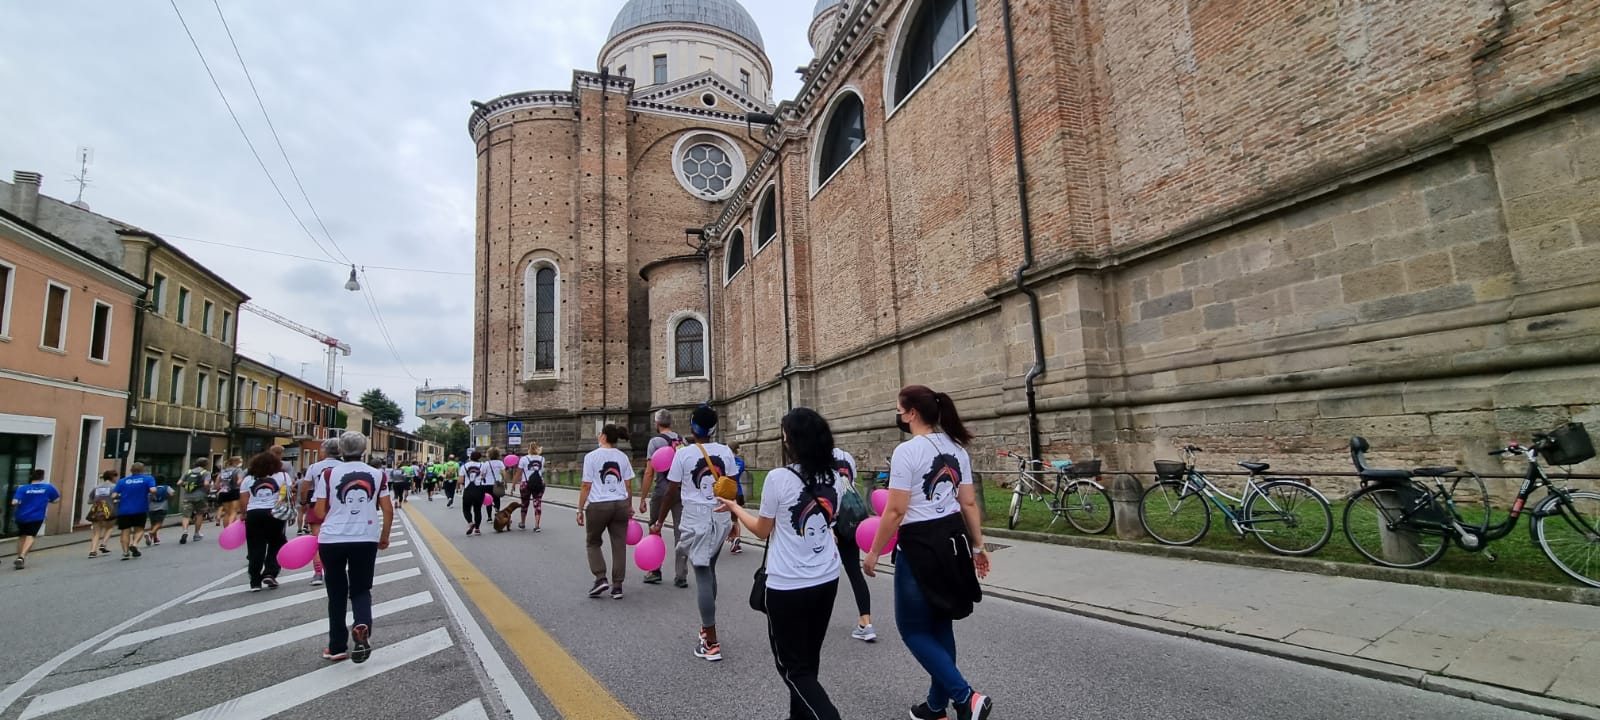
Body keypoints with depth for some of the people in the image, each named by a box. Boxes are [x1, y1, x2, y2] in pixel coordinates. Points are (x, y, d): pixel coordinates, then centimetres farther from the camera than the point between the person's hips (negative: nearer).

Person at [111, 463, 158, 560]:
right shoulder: (148, 479, -1)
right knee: (139, 529, 13)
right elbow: (153, 490, -17)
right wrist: (150, 495, 5)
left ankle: (125, 552, 3)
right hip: (140, 509, -2)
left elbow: (114, 496, -1)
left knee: (125, 531, 9)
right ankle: (134, 544, -11)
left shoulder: (122, 481, 6)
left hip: (124, 510, 2)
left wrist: (115, 500, 20)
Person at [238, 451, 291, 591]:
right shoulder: (283, 476, 5)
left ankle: (255, 582, 7)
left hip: (254, 515, 2)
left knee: (256, 549, 6)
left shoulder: (248, 479, 10)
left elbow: (243, 501, 5)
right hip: (275, 514, -2)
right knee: (276, 545, 14)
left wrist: (243, 514, 17)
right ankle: (270, 574, 2)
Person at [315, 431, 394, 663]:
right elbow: (388, 510, 2)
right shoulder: (377, 474, 2)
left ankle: (337, 647, 20)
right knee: (361, 589, 12)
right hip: (366, 540, 0)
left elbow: (320, 512, 0)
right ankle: (362, 627, -17)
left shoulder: (329, 474, -1)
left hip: (332, 540, 0)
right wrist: (385, 536, 15)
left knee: (337, 593, 14)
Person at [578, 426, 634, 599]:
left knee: (593, 543, 17)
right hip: (620, 505, 3)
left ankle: (600, 579, 4)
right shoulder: (623, 457, 6)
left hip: (598, 505, -3)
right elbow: (628, 485, 7)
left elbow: (586, 486, -6)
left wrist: (580, 510, 1)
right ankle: (617, 586, 10)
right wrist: (630, 506, 19)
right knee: (619, 546, 7)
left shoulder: (591, 456, -4)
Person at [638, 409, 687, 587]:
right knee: (680, 532, 6)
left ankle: (654, 572, 19)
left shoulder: (655, 441, -5)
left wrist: (642, 499, -6)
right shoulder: (683, 440, 9)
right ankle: (681, 576, 7)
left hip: (661, 492, -4)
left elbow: (649, 473, -10)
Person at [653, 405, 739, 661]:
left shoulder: (683, 453, -9)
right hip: (721, 518, 5)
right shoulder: (726, 452, 1)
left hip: (696, 519, -4)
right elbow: (731, 490, 5)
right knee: (709, 570, 21)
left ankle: (711, 643, 1)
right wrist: (734, 520, 17)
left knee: (703, 575, -1)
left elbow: (672, 492, -4)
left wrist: (659, 522, 8)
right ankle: (706, 627, 33)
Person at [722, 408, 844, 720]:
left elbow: (763, 530, -4)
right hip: (827, 579, 6)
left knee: (792, 665, 8)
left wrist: (735, 507, 12)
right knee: (808, 659, 20)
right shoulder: (834, 477, -1)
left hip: (788, 585, -6)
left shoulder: (779, 478, -16)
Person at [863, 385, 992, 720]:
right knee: (940, 625, 19)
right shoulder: (956, 448, 6)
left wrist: (874, 552, -7)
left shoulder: (907, 451, -17)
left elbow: (896, 511, -17)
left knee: (913, 629, 8)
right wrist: (977, 546, 16)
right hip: (952, 539, 8)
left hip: (920, 545, -8)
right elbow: (969, 503, 8)